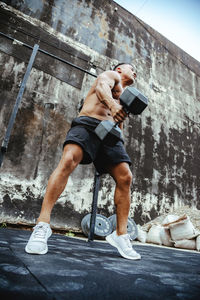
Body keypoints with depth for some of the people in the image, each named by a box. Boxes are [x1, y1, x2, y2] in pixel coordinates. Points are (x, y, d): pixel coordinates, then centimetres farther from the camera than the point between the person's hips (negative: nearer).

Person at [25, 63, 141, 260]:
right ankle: (42, 224, -30)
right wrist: (113, 104, -28)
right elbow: (102, 86, -6)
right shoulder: (111, 74, 19)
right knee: (68, 160, -31)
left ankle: (120, 234, -6)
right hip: (87, 123, -6)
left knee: (125, 177, -12)